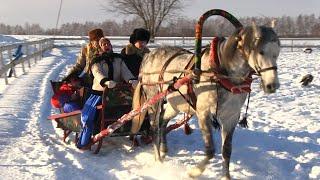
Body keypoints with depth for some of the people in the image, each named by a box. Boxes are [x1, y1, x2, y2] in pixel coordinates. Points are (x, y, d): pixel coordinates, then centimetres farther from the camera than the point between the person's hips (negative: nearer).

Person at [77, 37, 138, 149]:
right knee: (87, 115, -22)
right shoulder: (96, 61, 3)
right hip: (99, 92, -3)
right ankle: (83, 142, -7)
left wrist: (132, 80, -24)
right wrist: (106, 81, -40)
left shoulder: (118, 59, 15)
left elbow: (125, 71, 0)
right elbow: (98, 73, -17)